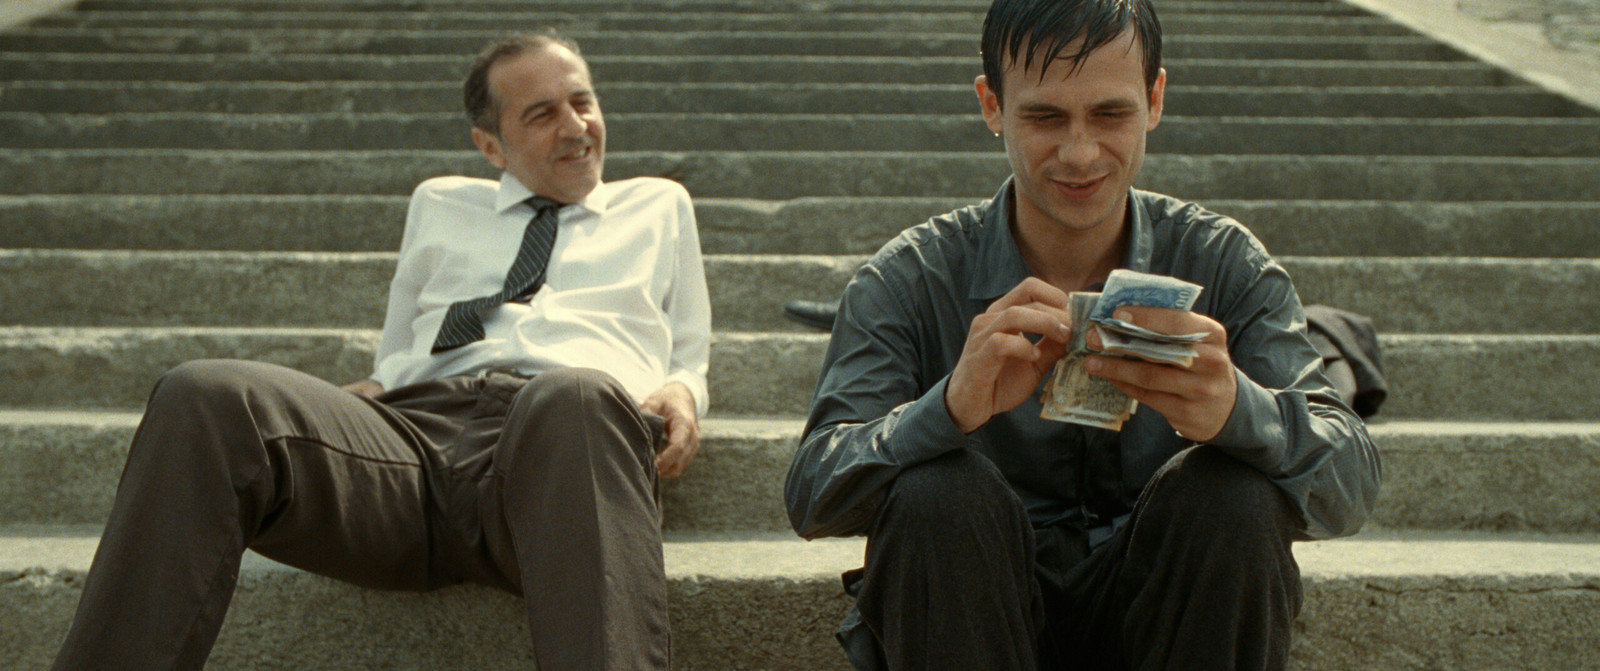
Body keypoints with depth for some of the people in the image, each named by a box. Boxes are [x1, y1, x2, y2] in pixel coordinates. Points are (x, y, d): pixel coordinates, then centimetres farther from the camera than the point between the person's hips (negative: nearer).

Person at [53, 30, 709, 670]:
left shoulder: (659, 205, 31)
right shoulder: (439, 204, 34)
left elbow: (689, 359, 30)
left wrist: (681, 391, 4)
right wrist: (354, 401, 9)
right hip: (413, 421, 3)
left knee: (575, 398, -44)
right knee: (204, 397, -29)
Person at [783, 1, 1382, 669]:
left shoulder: (1223, 263, -2)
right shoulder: (909, 280, -6)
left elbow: (1350, 483, -14)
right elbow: (810, 495, -16)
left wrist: (1236, 409, -38)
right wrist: (951, 409, -38)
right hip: (975, 615, -1)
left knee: (1237, 496, -27)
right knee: (937, 495, -30)